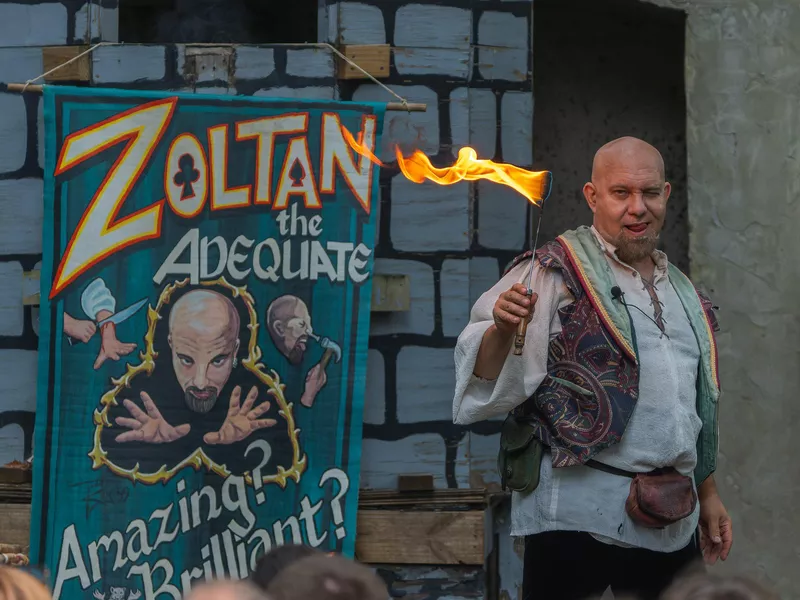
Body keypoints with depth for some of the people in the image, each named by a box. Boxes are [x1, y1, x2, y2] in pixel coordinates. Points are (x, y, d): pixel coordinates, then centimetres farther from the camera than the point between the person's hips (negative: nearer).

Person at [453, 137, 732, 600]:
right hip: (576, 514, -6)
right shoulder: (554, 275, -5)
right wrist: (502, 330, -34)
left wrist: (709, 494, 26)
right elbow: (489, 380, -14)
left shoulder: (682, 292, 16)